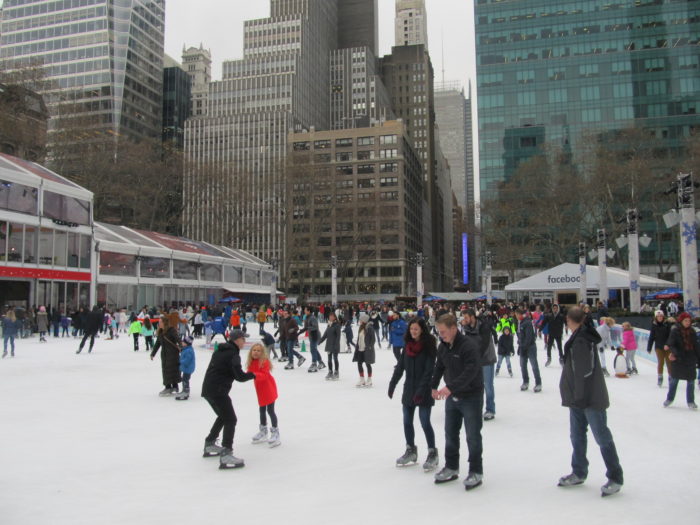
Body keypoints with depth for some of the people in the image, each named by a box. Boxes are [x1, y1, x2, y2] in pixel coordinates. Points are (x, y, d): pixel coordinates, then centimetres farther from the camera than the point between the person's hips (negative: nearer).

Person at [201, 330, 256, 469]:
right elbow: (240, 377, -16)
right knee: (230, 420, -9)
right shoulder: (233, 354, -11)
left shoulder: (220, 351, 17)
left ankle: (209, 445, 34)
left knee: (223, 416, 25)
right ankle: (225, 456, -17)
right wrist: (253, 375, 3)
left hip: (208, 388, 10)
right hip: (218, 391, -10)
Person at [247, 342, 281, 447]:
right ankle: (263, 432, 34)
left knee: (270, 410, -6)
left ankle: (275, 433, 5)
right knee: (262, 410, 19)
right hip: (260, 390, 8)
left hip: (269, 389, -8)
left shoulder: (264, 362, -20)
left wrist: (254, 375, -44)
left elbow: (264, 375, -30)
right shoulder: (251, 363, 2)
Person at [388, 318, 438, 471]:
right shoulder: (407, 346, 6)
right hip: (409, 389, 6)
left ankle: (432, 453, 10)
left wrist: (421, 389, -23)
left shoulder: (428, 346, -11)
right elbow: (400, 366, 9)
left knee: (425, 422, -5)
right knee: (407, 422, 12)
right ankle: (411, 451, 27)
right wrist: (392, 384, 5)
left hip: (424, 390, -6)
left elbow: (429, 370, -17)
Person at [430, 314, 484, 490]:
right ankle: (451, 468, 28)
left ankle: (476, 472, 14)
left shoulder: (469, 345, -22)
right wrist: (434, 386, 11)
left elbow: (471, 371, -32)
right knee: (450, 434, 14)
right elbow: (439, 367, 17)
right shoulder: (443, 346, 2)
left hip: (471, 396, -7)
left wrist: (450, 387, -39)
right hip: (452, 396, 7)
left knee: (473, 436, 1)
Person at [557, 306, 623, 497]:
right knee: (577, 435, 16)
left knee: (602, 437, 0)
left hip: (591, 398, -10)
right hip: (579, 397, 10)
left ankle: (615, 478, 10)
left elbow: (586, 371, -24)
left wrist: (581, 396, -22)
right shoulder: (578, 338, 9)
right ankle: (579, 473, 29)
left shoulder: (582, 340, -21)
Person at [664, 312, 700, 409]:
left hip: (690, 360, 3)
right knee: (674, 379, 10)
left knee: (691, 381, 6)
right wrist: (675, 353, -29)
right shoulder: (675, 331, -7)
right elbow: (671, 344, -11)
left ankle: (691, 402, 20)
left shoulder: (692, 332, 4)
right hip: (678, 360, -3)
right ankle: (669, 398, 27)